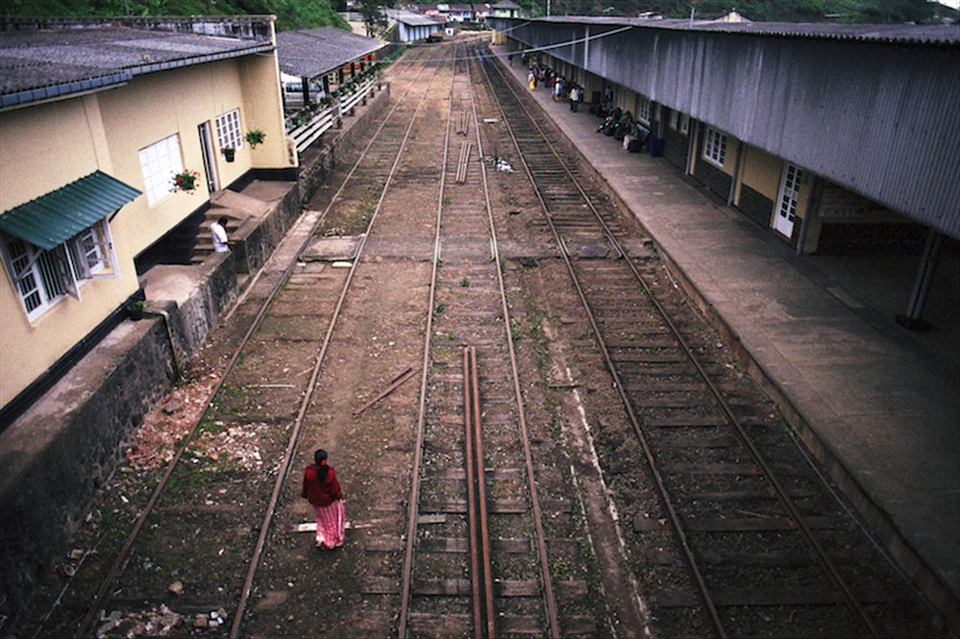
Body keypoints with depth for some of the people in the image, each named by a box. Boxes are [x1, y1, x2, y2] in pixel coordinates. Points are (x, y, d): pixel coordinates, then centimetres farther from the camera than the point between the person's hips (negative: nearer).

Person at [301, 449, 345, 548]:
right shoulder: (329, 472, -32)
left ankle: (321, 539, 32)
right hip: (328, 500, -2)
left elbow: (306, 485, -7)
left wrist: (305, 494, 14)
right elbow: (334, 488, -18)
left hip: (315, 501, 3)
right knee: (332, 519, 23)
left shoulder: (308, 471, -25)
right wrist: (338, 495, 3)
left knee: (322, 518, 31)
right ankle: (336, 541, 39)